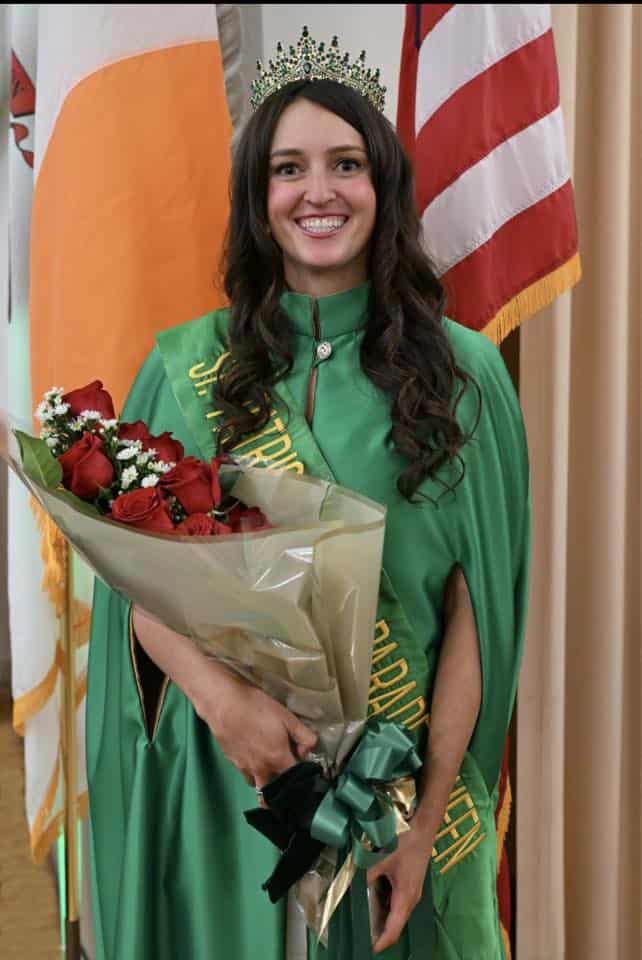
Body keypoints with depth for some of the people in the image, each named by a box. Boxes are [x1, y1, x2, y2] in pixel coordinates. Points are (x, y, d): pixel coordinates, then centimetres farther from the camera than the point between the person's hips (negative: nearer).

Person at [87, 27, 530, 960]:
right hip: (224, 779, 1)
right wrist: (219, 693, -19)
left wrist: (429, 815, -11)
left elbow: (472, 604, -6)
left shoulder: (462, 371, -4)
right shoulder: (184, 367, 0)